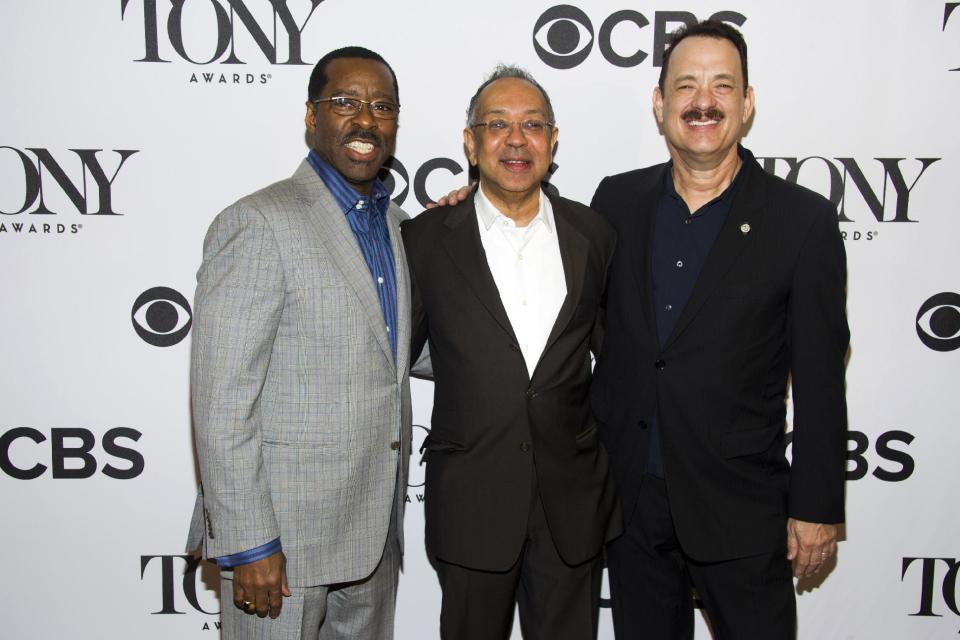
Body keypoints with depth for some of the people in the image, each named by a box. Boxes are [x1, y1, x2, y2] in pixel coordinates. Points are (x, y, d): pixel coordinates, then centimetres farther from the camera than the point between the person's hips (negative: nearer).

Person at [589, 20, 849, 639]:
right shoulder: (617, 201, 2)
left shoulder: (804, 220, -8)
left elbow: (819, 380, -7)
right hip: (629, 494, 3)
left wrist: (816, 509, -6)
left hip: (741, 508, -2)